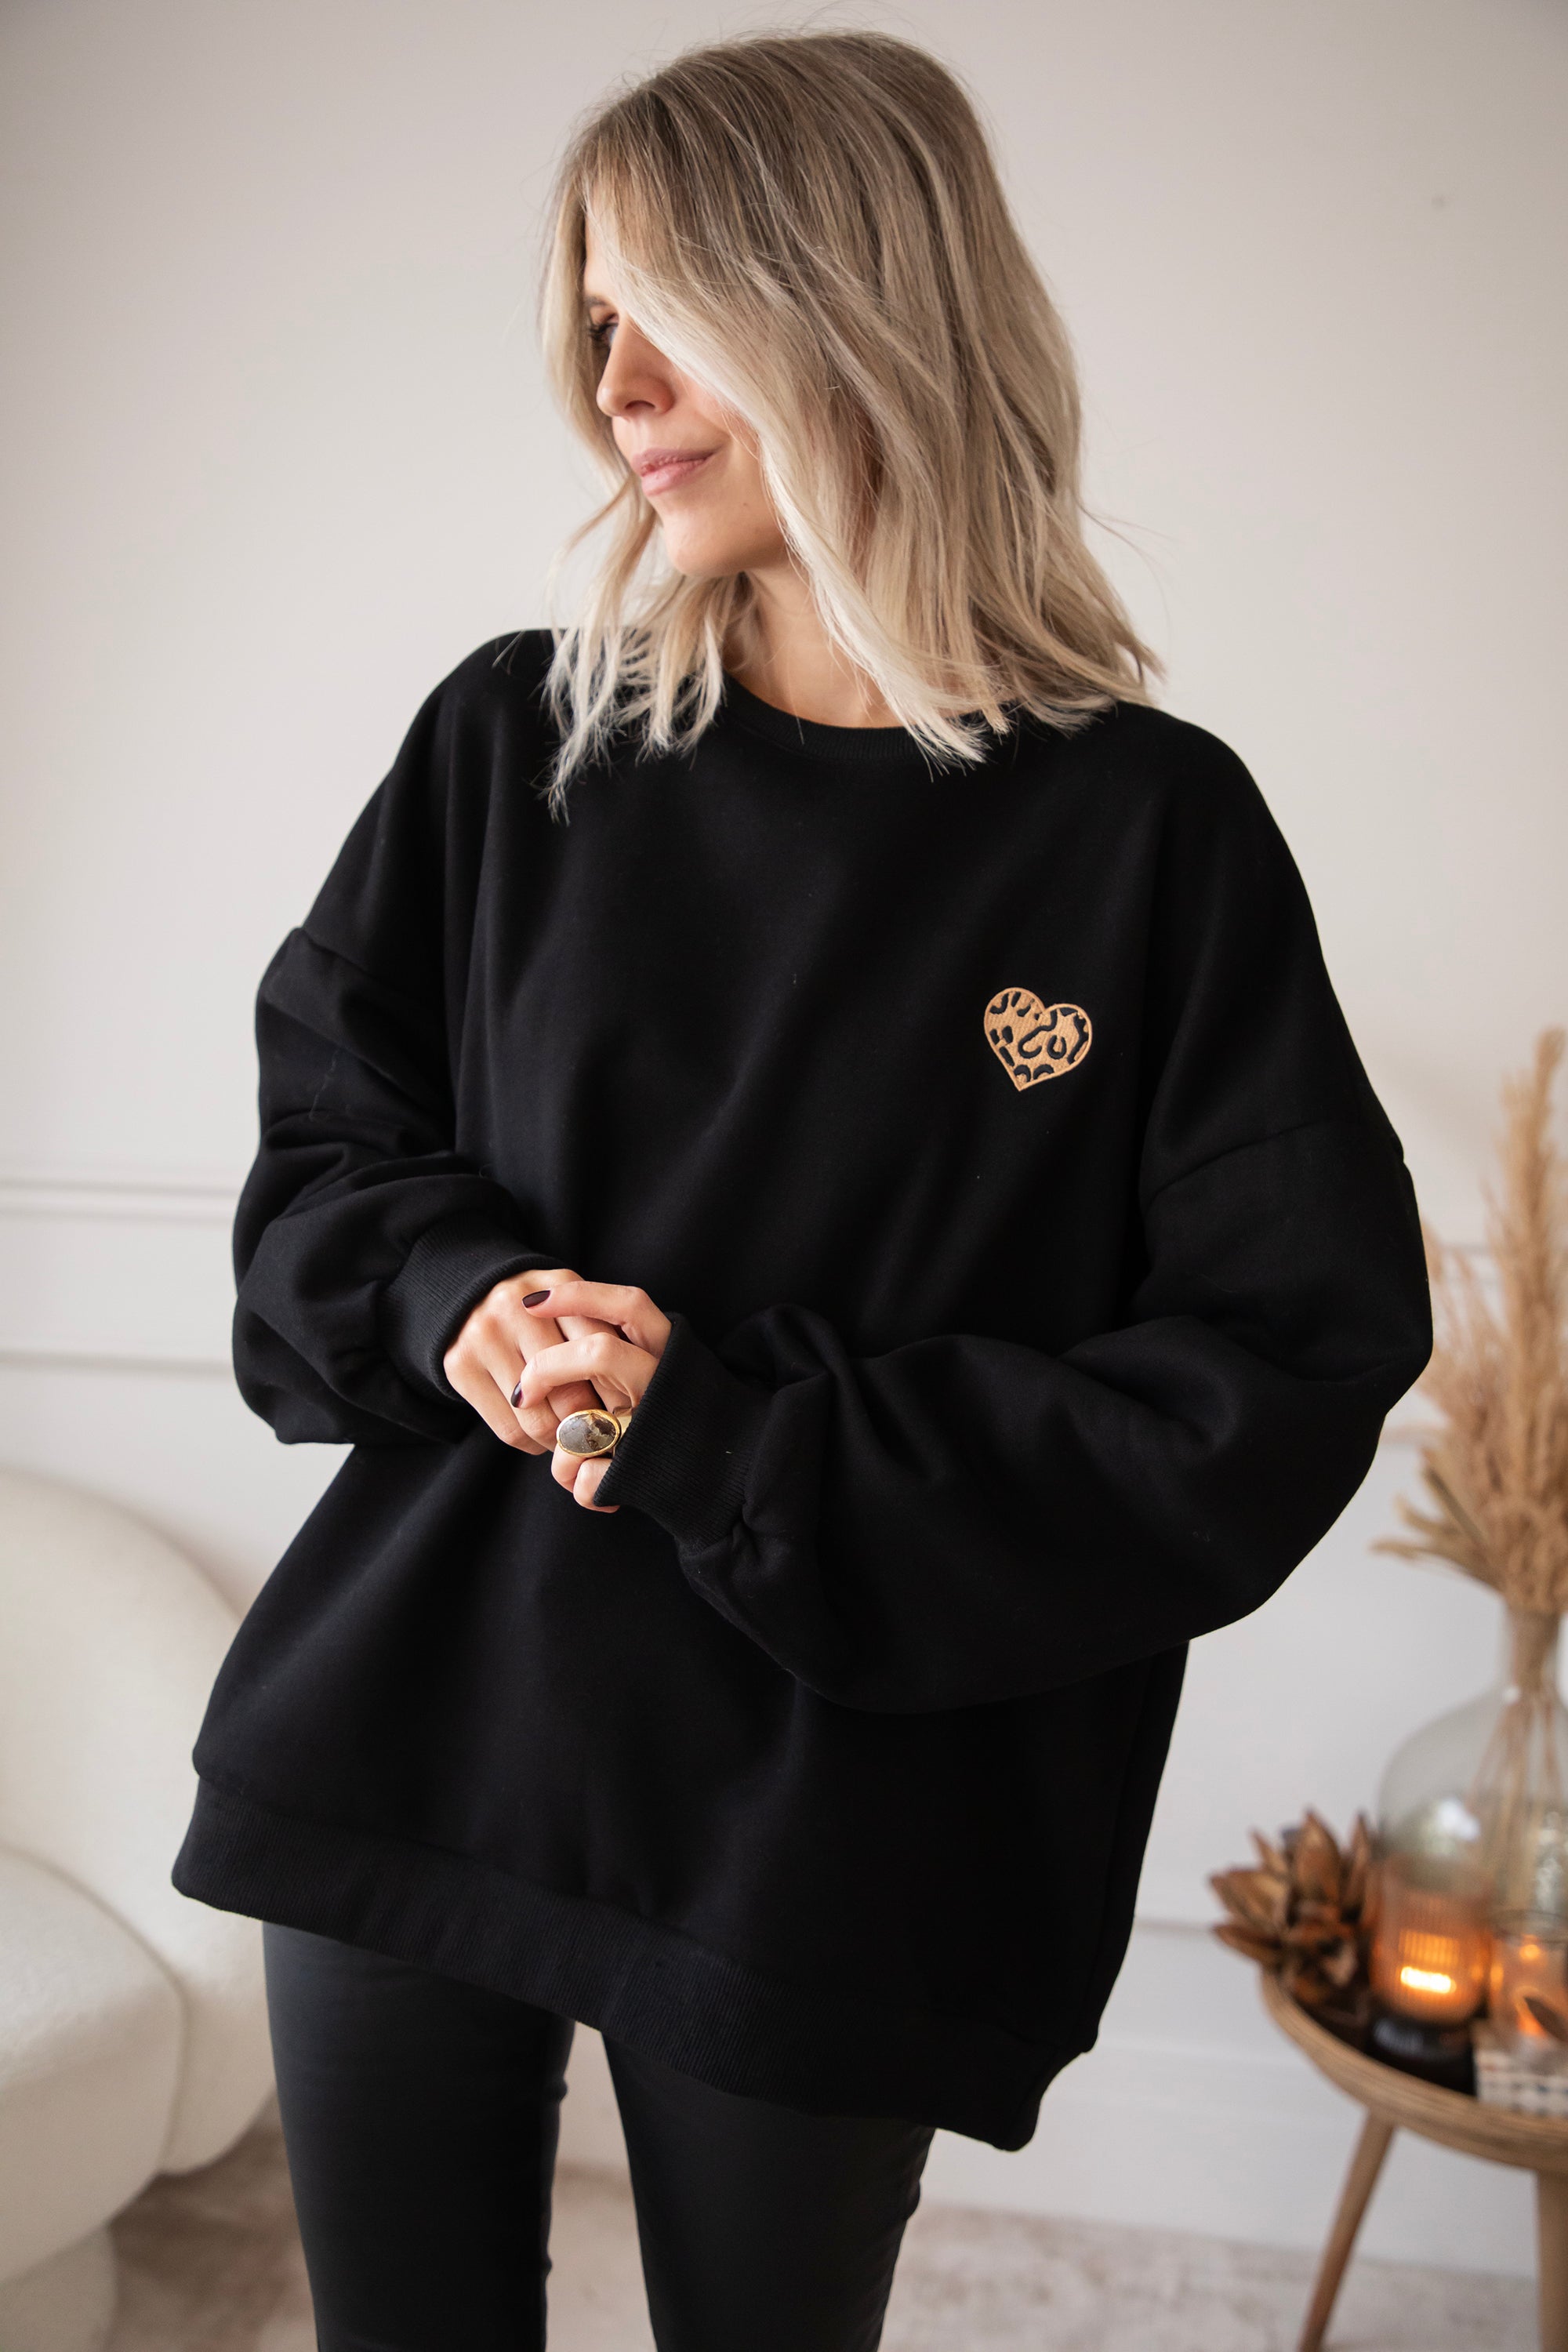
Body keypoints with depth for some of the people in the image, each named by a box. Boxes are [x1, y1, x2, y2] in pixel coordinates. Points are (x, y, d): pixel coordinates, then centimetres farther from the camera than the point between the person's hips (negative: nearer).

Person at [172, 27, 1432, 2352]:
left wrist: (730, 1437, -17)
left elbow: (1270, 1393, -10)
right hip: (404, 1745, 3)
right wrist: (457, 1291, -14)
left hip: (820, 1851, -2)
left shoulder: (1149, 829, -8)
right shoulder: (517, 741, 1)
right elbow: (320, 1138, 9)